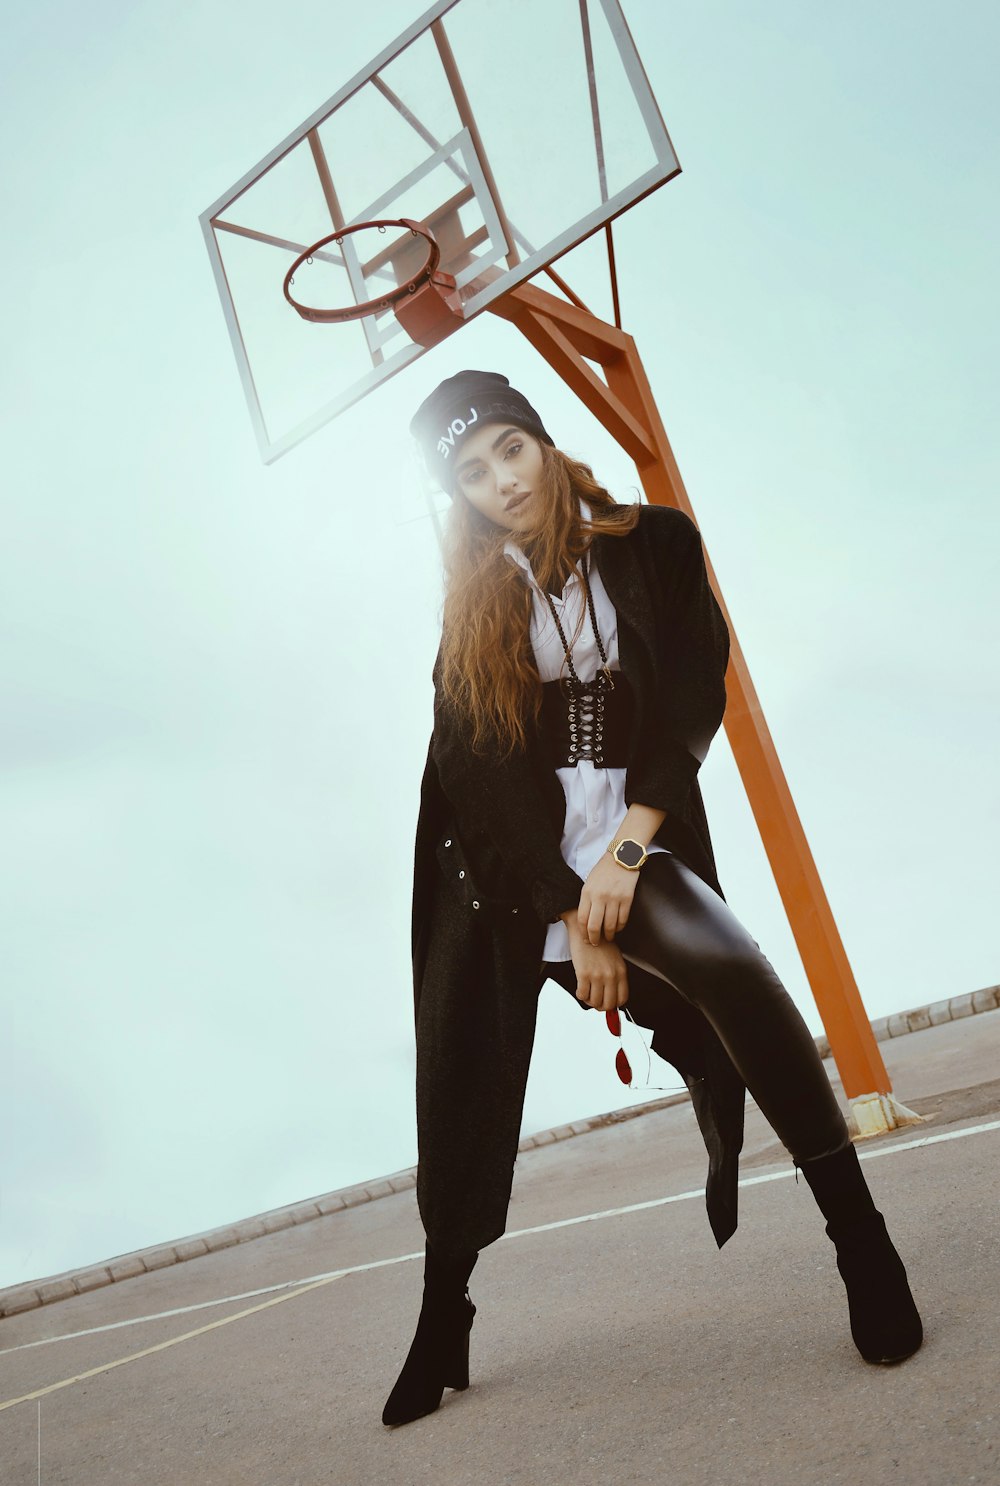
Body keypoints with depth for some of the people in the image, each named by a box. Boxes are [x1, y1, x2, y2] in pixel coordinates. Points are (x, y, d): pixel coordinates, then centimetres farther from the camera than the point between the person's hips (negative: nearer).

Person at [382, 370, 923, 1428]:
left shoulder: (656, 545, 3)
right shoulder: (474, 607, 5)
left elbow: (695, 694, -5)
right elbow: (483, 772, -4)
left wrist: (628, 848, -17)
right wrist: (575, 923, -14)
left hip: (633, 840, -1)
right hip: (503, 868, 2)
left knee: (732, 973, -32)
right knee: (462, 1107, 3)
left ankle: (863, 1245, -17)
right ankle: (441, 1329, 25)